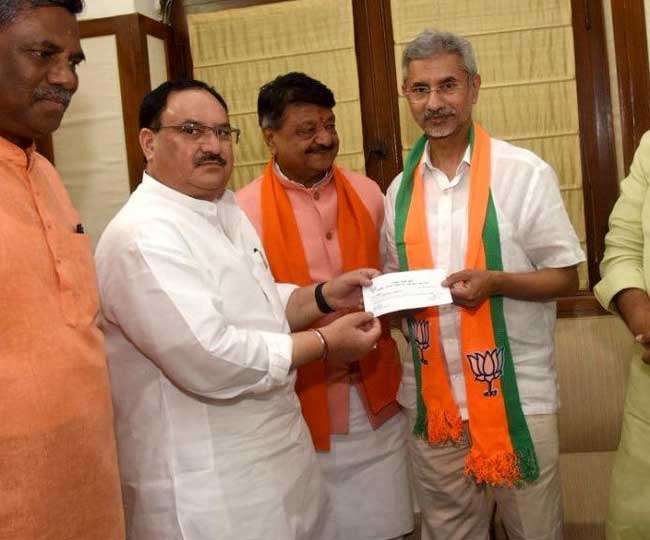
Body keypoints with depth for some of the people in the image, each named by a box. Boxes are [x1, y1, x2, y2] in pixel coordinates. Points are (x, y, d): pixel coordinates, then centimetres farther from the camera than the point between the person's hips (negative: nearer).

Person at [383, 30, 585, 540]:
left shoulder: (525, 172, -9)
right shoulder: (401, 187, 5)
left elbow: (566, 278, -5)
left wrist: (494, 282, -22)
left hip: (517, 394, -4)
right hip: (431, 397, 4)